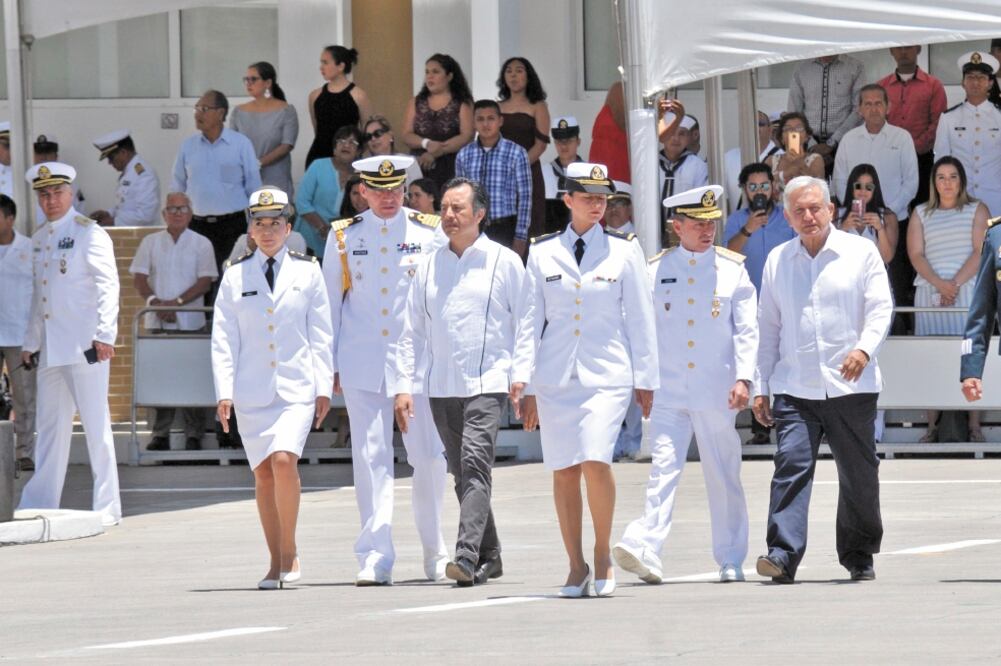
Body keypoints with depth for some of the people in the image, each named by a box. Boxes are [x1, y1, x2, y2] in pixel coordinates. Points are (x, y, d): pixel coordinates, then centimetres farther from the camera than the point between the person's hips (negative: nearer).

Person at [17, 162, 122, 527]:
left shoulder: (88, 233, -5)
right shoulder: (39, 239, 17)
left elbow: (108, 285, -10)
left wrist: (104, 335, -17)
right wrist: (30, 343, 20)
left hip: (85, 344, -7)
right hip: (51, 347, 7)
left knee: (96, 425, -4)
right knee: (51, 426, 9)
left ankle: (107, 507, -1)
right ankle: (38, 506, 13)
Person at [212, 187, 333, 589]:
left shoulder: (307, 272, 5)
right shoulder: (236, 276, 7)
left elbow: (321, 334, 6)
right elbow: (223, 337, 6)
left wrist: (323, 387, 1)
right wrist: (224, 391, -2)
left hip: (296, 387, -2)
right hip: (252, 388, 2)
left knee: (284, 460, -20)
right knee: (263, 473, 3)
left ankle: (290, 552, -9)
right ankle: (276, 563, 11)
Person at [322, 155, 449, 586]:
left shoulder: (430, 233, 3)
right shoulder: (343, 237, 6)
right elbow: (331, 302, 11)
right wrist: (329, 365, 8)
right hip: (362, 363, 0)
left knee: (428, 456, 3)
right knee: (370, 457, -4)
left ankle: (435, 552, 20)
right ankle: (375, 559, -5)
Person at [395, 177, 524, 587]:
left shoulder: (504, 262, 1)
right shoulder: (430, 266, 12)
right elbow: (412, 331, 14)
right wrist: (404, 385, 6)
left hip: (488, 383, -5)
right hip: (441, 385, 5)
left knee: (475, 465, -19)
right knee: (462, 475, 9)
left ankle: (467, 557, -28)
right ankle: (489, 557, 20)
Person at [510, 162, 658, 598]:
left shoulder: (623, 250, 4)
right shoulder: (543, 252, 8)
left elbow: (640, 317, 7)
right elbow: (531, 317, 10)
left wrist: (645, 379, 5)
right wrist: (521, 377, 3)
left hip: (607, 374, -2)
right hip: (555, 376, 2)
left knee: (595, 460, -18)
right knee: (564, 471, 1)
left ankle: (603, 554, -1)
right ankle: (576, 566, 10)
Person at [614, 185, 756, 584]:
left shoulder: (733, 269, 5)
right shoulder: (656, 271, 7)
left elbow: (747, 330, 1)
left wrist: (743, 378, -10)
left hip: (716, 394, 0)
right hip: (668, 392, 0)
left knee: (724, 477, 7)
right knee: (663, 469, -13)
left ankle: (731, 561, 16)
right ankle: (646, 551, -25)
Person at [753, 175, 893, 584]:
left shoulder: (860, 252, 4)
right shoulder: (778, 260, 12)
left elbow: (880, 308, -1)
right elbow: (767, 327, 15)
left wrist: (864, 348, -20)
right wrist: (760, 387, 11)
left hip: (851, 385, -1)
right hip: (794, 386, 1)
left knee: (859, 474, 6)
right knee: (791, 464, -14)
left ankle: (859, 556, 21)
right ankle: (783, 554, -20)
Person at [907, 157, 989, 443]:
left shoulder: (976, 210, 11)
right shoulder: (921, 214, 16)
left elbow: (980, 251, 0)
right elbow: (916, 254, 5)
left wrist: (955, 283, -11)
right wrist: (939, 284, -11)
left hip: (967, 290, -2)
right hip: (929, 292, 2)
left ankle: (974, 427, -6)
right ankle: (932, 427, -2)